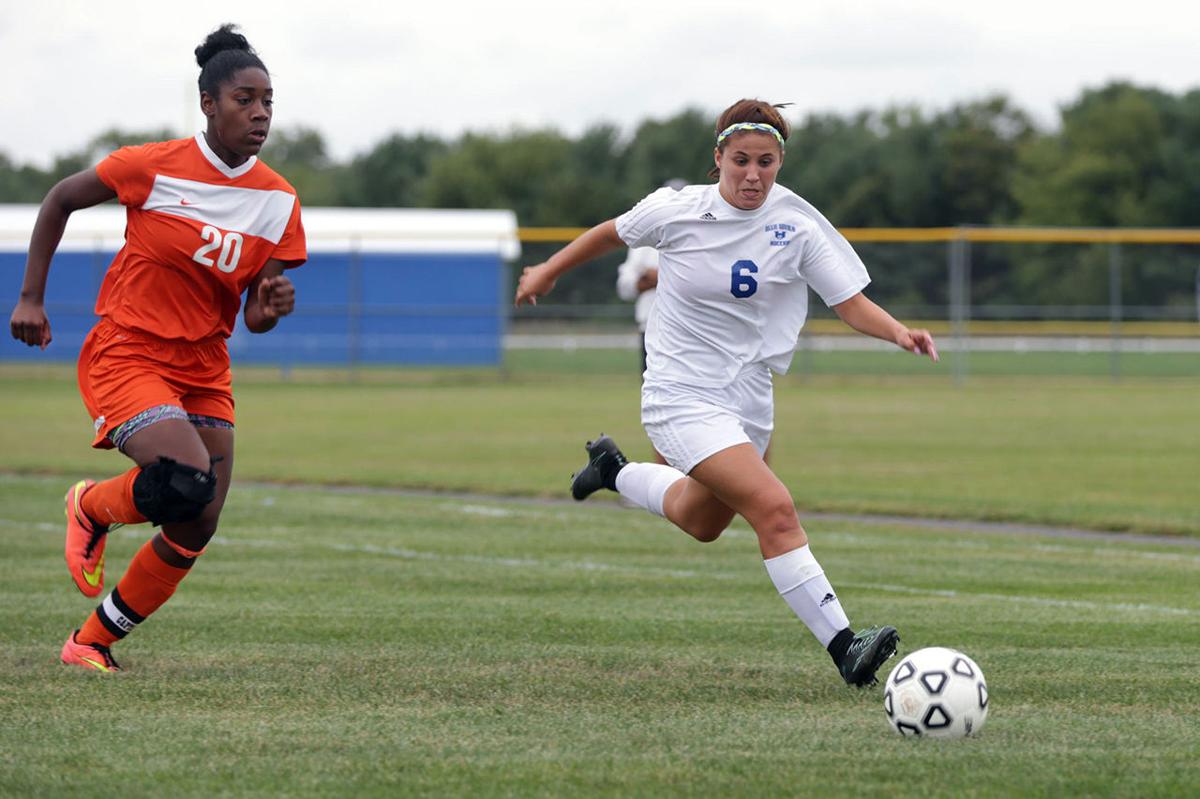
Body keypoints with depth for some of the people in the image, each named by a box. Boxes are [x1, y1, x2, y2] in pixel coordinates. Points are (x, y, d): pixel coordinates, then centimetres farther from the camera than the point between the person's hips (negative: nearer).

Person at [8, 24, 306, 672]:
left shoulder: (279, 202, -1)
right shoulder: (154, 167, -12)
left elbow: (253, 317, 5)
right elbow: (61, 200, 2)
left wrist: (272, 307, -19)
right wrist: (31, 297, 1)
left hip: (204, 370, 5)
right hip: (126, 353, -5)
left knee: (195, 531, 0)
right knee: (187, 484, -27)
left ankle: (92, 642, 17)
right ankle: (91, 508, 5)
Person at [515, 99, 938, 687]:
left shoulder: (799, 224, -7)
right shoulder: (678, 212, -12)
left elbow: (852, 303, -10)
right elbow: (614, 233, 8)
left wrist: (898, 332, -30)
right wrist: (547, 271, 21)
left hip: (748, 397, 5)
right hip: (683, 396, -5)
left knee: (702, 523, 27)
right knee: (775, 509, -23)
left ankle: (614, 470, 55)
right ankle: (844, 648, -26)